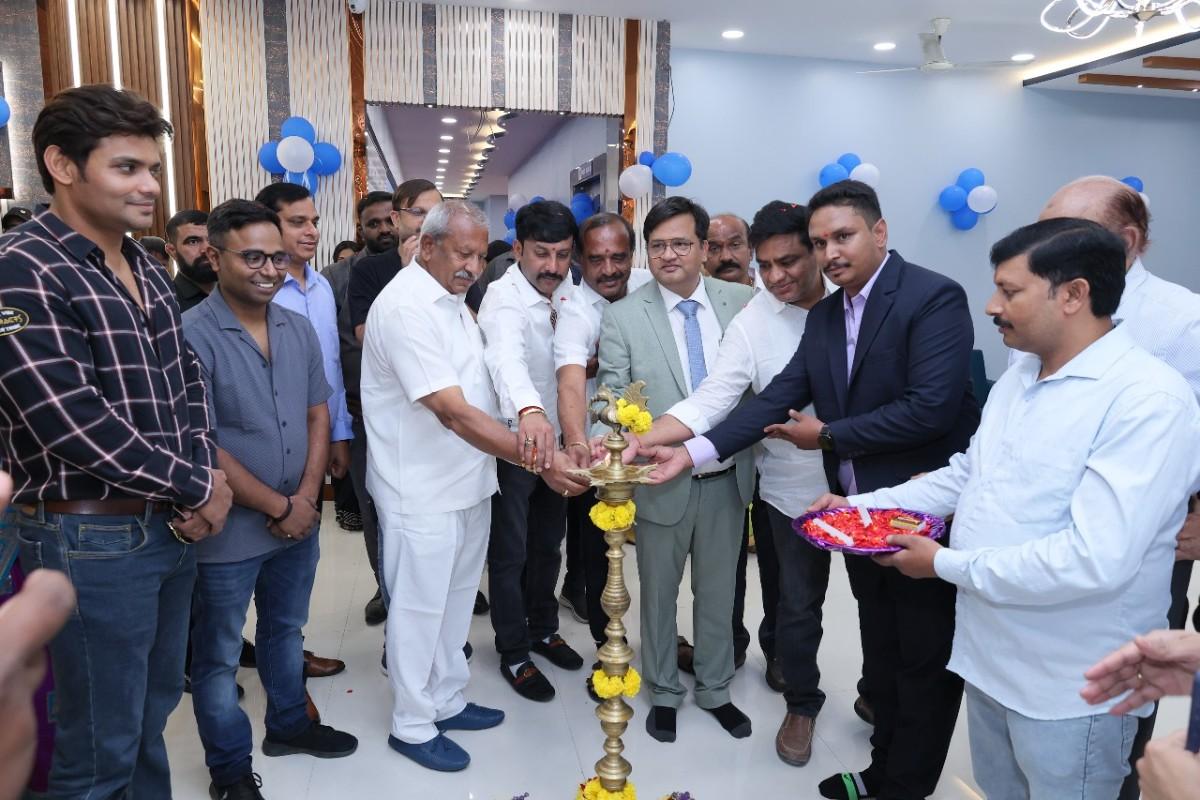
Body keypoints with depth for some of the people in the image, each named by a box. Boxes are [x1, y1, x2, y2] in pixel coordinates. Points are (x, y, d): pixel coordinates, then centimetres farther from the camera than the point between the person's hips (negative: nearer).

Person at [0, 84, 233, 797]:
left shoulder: (149, 273, 9)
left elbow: (188, 382, 12)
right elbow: (74, 422, -22)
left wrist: (202, 476, -6)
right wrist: (198, 488, -13)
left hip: (173, 526, 7)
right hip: (90, 539, -7)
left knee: (154, 711, 21)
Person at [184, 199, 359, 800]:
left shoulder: (300, 331, 2)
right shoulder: (190, 335, -17)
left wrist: (307, 497, -7)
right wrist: (280, 507, -15)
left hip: (300, 520, 6)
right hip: (228, 531, -5)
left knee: (286, 630, 23)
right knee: (219, 654, 13)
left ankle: (289, 724, 44)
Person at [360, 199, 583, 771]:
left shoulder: (452, 299, 9)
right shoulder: (405, 307, -20)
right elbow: (453, 411, -28)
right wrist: (538, 459, -32)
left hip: (467, 483, 8)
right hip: (423, 492, -8)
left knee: (455, 600, 20)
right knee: (420, 608, 7)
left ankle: (445, 702, 38)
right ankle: (412, 725, 26)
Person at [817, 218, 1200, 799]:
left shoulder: (1150, 400, -23)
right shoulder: (1017, 377, 6)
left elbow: (1093, 561, -30)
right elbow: (968, 474, 14)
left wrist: (946, 563, -20)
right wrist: (861, 506, 2)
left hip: (1070, 687, -7)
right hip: (988, 654, 7)